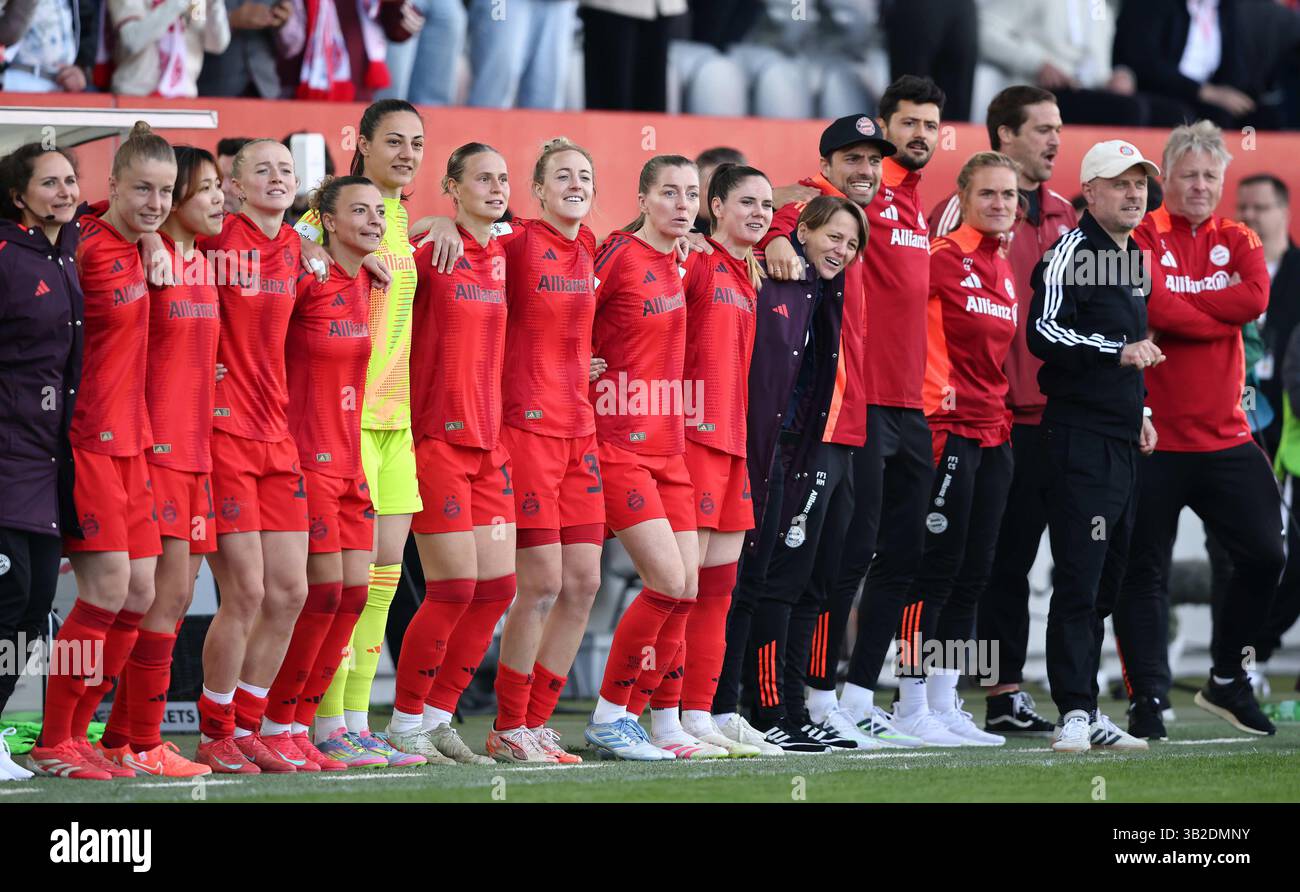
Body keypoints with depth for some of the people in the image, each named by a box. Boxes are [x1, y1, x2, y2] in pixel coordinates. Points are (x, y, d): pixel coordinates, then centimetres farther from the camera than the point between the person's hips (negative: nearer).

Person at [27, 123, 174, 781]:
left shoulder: (134, 245, 7)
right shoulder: (85, 250, -16)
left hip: (128, 442, 9)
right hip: (87, 441, -9)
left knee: (139, 594, 8)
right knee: (107, 589, -11)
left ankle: (76, 733, 16)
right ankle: (52, 744, -1)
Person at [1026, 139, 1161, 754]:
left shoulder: (1133, 257, 19)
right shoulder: (1071, 253, -8)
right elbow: (1043, 333, -20)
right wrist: (1119, 353, -24)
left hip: (1123, 443, 9)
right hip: (1079, 440, -9)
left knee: (1106, 580, 11)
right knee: (1079, 580, -11)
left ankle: (1087, 715, 17)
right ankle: (1075, 713, -12)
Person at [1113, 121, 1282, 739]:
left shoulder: (1239, 242, 11)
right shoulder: (1145, 237, -3)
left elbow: (1255, 296, -10)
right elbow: (1152, 306, -20)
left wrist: (1181, 307, -14)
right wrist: (1221, 315, -10)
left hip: (1225, 437, 4)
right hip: (1154, 438, -4)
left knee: (1264, 556, 4)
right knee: (1146, 571, 0)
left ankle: (1227, 680, 21)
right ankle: (1148, 699, 6)